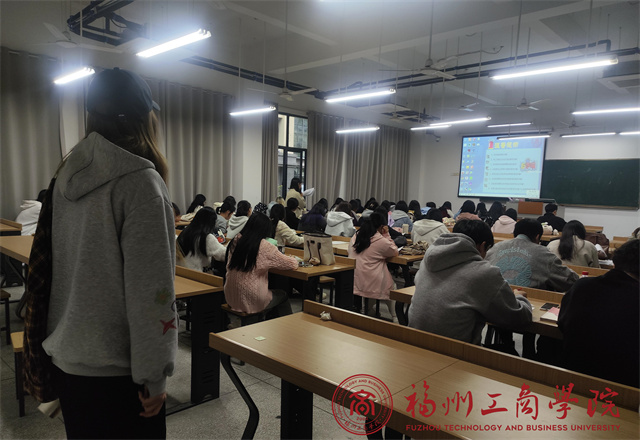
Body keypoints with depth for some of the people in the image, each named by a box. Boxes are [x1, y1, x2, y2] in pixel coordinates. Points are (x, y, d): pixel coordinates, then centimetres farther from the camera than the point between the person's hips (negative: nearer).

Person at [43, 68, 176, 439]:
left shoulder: (66, 177, 3)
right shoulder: (141, 183, -20)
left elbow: (53, 265, 11)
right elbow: (151, 289, -22)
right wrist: (155, 376, -14)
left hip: (66, 356, 8)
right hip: (115, 366, -7)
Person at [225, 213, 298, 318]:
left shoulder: (235, 242, 0)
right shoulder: (265, 246, -17)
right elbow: (293, 264, -9)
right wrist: (294, 260, 15)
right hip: (251, 302, -6)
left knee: (274, 294, 29)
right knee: (283, 296, 21)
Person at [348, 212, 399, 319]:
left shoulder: (355, 238, 6)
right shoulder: (381, 241, -12)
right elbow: (395, 252, 5)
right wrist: (387, 234, 7)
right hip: (372, 285, -6)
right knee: (392, 286, 24)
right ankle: (394, 317, 25)